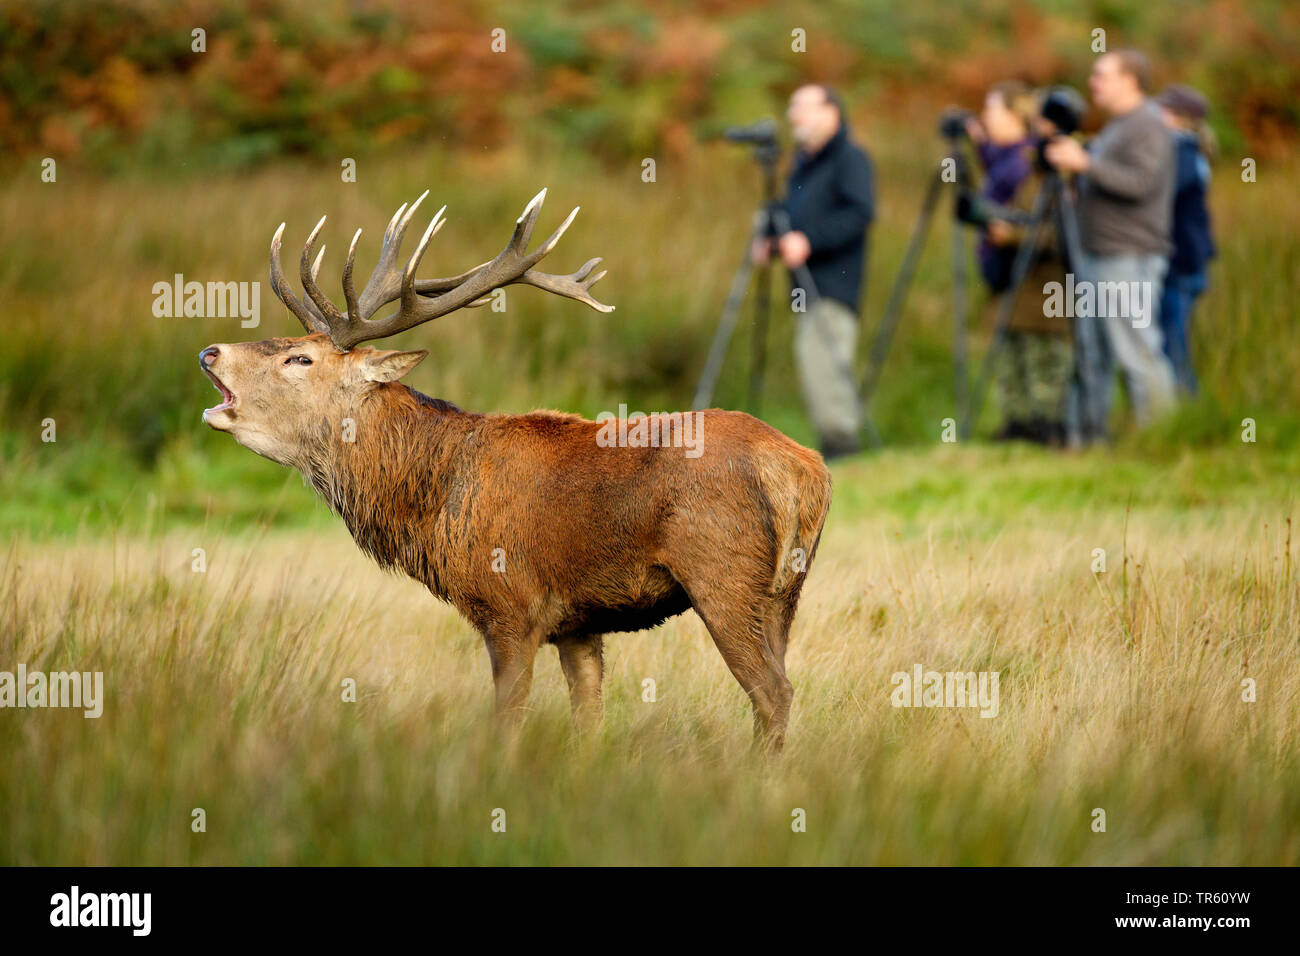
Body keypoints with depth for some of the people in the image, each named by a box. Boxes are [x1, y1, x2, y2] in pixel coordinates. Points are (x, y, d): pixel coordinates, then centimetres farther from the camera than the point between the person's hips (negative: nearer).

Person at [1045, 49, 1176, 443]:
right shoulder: (1115, 127, 21)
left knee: (1138, 352, -10)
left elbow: (1139, 182, -22)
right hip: (1096, 259, 10)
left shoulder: (1148, 126, -10)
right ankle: (1086, 436, 14)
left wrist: (1085, 162, -22)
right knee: (1090, 353, 10)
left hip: (1130, 259, -10)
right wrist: (1071, 161, 14)